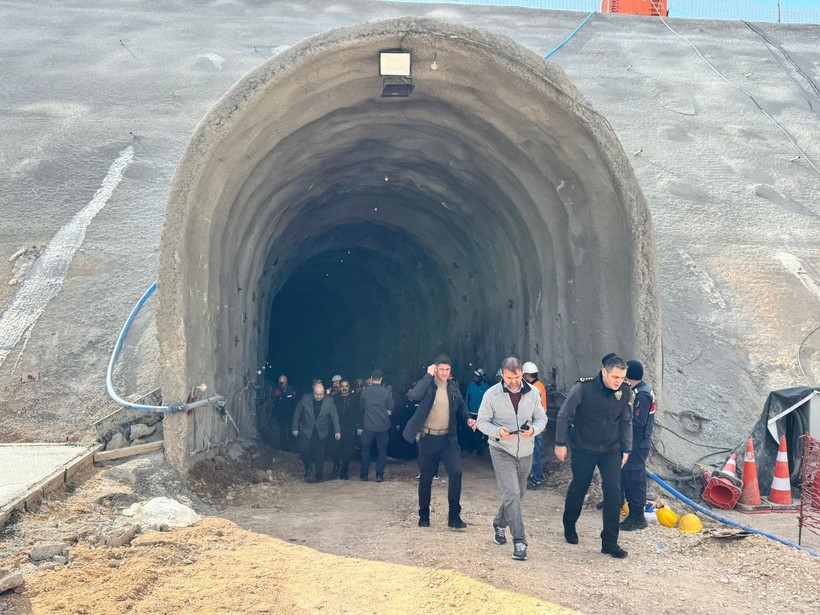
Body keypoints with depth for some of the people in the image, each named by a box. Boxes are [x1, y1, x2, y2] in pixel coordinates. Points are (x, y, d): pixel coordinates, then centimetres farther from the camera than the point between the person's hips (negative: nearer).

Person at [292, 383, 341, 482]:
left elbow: (334, 416, -5)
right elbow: (297, 414, 1)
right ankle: (308, 468, 14)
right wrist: (295, 428, 1)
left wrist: (337, 431, -12)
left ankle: (318, 477, 16)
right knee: (304, 450, -13)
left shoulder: (329, 401, -7)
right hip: (306, 431, 0)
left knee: (319, 455, 3)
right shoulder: (305, 399, -7)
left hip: (321, 433, 0)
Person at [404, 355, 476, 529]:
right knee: (426, 479, 7)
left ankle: (454, 517, -5)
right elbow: (413, 395, -27)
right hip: (428, 438, -2)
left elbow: (461, 405, 19)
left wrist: (468, 419, 0)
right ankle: (424, 516, 25)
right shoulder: (427, 384, -7)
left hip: (448, 438, 2)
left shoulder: (453, 386, 5)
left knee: (456, 473, -14)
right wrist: (428, 375, -21)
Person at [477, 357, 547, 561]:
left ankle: (500, 524, 43)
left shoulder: (532, 392, -4)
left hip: (525, 452, 4)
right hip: (502, 451, -4)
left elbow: (541, 418, 4)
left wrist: (534, 429, -19)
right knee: (511, 494, -14)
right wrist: (498, 431, -24)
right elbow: (482, 422, -4)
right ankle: (519, 541, -11)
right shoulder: (492, 394, -11)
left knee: (517, 494, 18)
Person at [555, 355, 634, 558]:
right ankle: (569, 526, 38)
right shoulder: (583, 388, -19)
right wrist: (560, 443, -7)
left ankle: (609, 542, 1)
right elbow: (564, 415, -9)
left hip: (611, 450, 2)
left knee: (614, 492, -8)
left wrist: (626, 449, 8)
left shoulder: (625, 392, -8)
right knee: (578, 488, 12)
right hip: (584, 449, -2)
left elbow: (626, 422, 7)